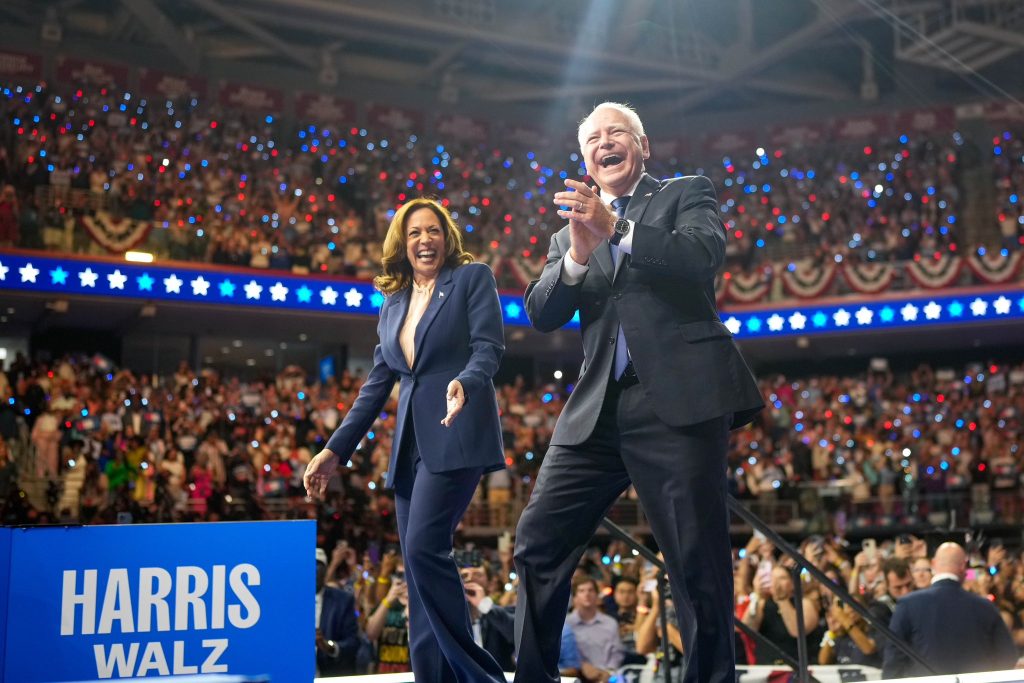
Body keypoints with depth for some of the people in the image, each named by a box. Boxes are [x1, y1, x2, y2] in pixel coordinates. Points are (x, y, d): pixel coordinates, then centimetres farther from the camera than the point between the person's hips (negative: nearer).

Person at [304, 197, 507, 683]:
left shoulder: (472, 278, 4)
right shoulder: (393, 305, 19)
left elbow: (489, 345, -7)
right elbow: (378, 383, 18)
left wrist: (464, 383, -29)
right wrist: (336, 448, 13)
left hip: (456, 435, -7)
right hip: (411, 444, 7)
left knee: (423, 547, -19)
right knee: (418, 566, 3)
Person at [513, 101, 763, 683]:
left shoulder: (687, 194, 11)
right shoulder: (571, 234, 21)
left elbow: (704, 257, -9)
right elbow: (541, 315, 7)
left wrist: (617, 229, -21)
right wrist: (577, 257, -12)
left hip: (680, 402, -4)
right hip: (597, 412, 5)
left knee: (699, 565, -4)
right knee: (537, 545, 2)